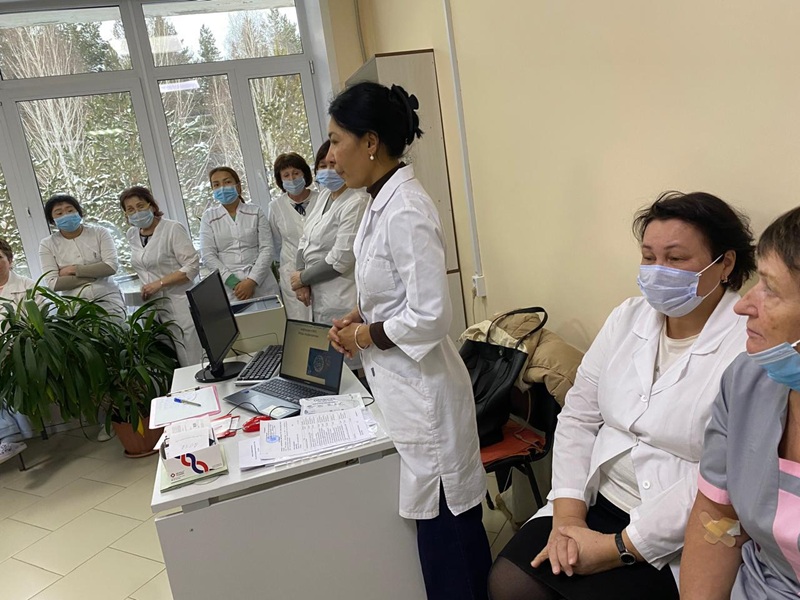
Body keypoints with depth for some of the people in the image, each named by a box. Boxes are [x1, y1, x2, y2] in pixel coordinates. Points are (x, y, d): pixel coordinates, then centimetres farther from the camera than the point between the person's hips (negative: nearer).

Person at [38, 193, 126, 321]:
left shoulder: (99, 233, 7)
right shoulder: (47, 244, 6)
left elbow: (112, 266, -6)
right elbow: (53, 284, -4)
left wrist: (74, 270, -7)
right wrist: (96, 273, -6)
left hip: (107, 300, 0)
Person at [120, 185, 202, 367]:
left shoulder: (172, 229, -8)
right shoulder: (132, 235, 11)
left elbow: (192, 266, -13)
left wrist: (160, 283, -18)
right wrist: (146, 286, 14)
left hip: (179, 305, -5)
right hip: (154, 308, 6)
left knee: (192, 364, -7)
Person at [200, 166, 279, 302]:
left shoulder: (256, 212, 8)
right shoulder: (209, 217, 7)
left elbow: (267, 249, 1)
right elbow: (207, 255, 0)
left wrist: (252, 281, -12)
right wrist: (234, 283, -11)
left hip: (261, 286, 0)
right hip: (229, 289, 0)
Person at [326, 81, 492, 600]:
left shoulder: (406, 211, -22)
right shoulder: (383, 200, 8)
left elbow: (430, 317, -24)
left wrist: (364, 336, -11)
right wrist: (358, 316, 5)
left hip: (421, 386, -10)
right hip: (400, 383, 10)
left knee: (446, 524, 7)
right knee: (441, 515, 22)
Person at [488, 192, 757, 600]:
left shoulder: (747, 346, -15)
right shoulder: (627, 317, 4)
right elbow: (578, 417, 3)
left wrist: (617, 548, -18)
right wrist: (568, 517, -8)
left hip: (682, 534, -5)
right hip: (597, 502, 5)